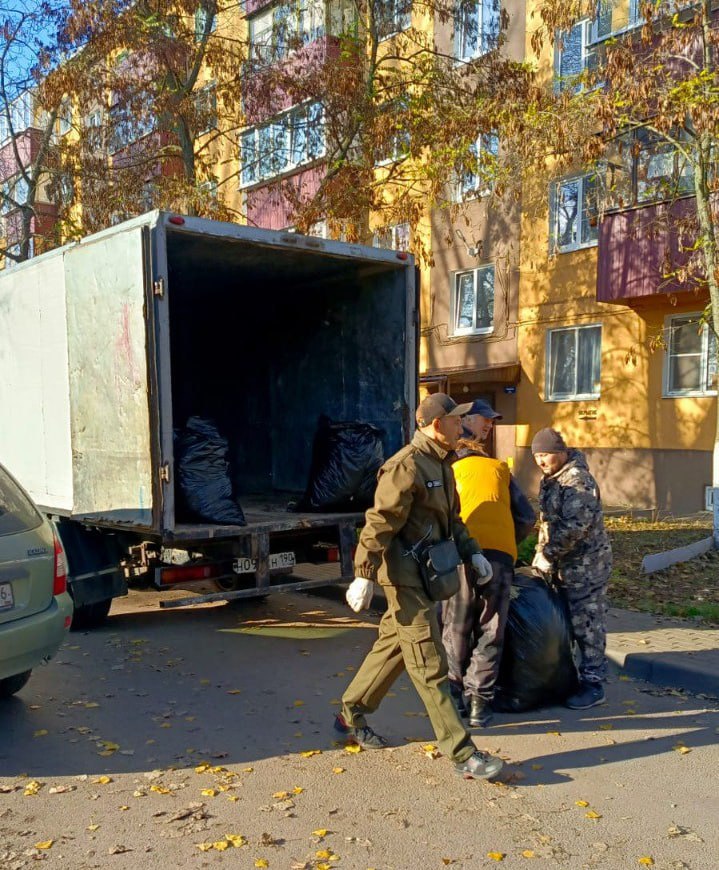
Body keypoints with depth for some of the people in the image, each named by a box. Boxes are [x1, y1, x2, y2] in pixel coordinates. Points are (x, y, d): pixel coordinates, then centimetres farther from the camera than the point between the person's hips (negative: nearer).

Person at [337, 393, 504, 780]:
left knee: (392, 645, 19)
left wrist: (471, 551, 12)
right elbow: (380, 522, -21)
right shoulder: (407, 465, -18)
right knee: (429, 664, -6)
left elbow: (451, 516, 23)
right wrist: (364, 575, -22)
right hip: (405, 575, -10)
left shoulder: (440, 463, 13)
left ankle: (351, 716, 35)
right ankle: (461, 753, -2)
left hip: (426, 571, 10)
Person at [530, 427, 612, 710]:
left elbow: (575, 526, -26)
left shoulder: (578, 480, -18)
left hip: (586, 565, -9)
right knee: (569, 621, 16)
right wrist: (541, 552, 11)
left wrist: (548, 553, -21)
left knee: (587, 624, -3)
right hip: (565, 565, 9)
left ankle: (593, 684, 6)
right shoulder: (550, 479, 13)